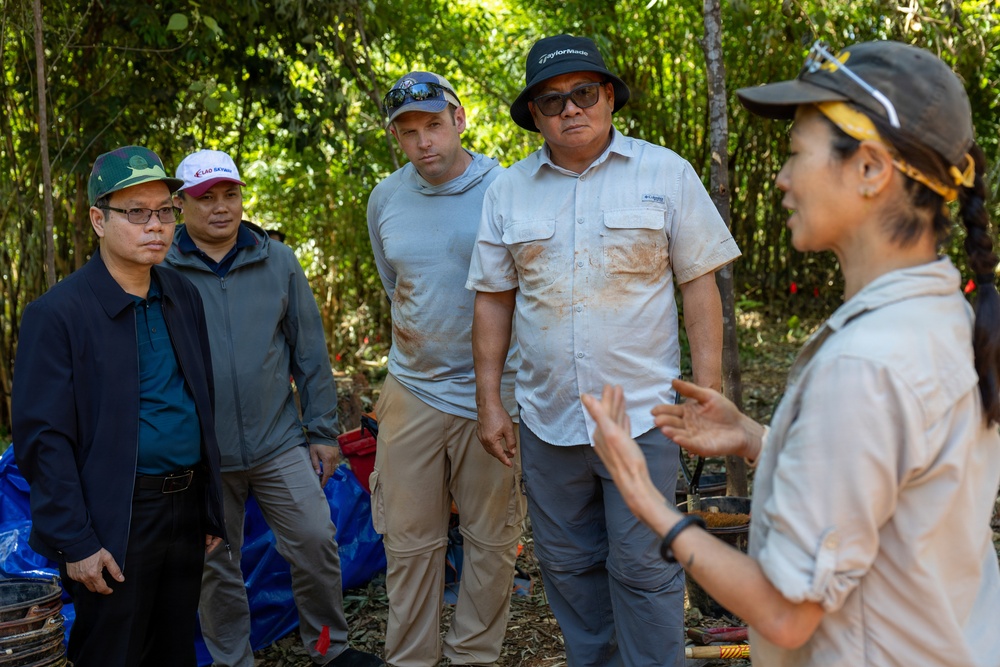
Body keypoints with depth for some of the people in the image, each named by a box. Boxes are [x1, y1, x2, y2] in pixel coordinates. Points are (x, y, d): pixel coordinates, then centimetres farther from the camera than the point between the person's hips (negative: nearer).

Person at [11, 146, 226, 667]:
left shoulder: (184, 298, 9)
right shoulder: (56, 314, -11)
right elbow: (42, 440, -13)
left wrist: (211, 508, 13)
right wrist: (73, 542, -15)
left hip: (185, 511, 6)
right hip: (116, 523, -6)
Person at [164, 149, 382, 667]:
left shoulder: (278, 261, 3)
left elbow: (310, 351, 6)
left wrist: (323, 430, 5)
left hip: (280, 444, 1)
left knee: (315, 542, 4)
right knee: (216, 567, 11)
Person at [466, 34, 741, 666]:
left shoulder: (666, 173, -1)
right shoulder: (508, 190, 6)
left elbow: (699, 285, -2)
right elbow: (494, 300, 8)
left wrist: (708, 394, -7)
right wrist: (489, 401, 5)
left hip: (642, 415, -3)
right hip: (547, 420, 4)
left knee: (643, 567, 2)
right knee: (568, 567, 15)